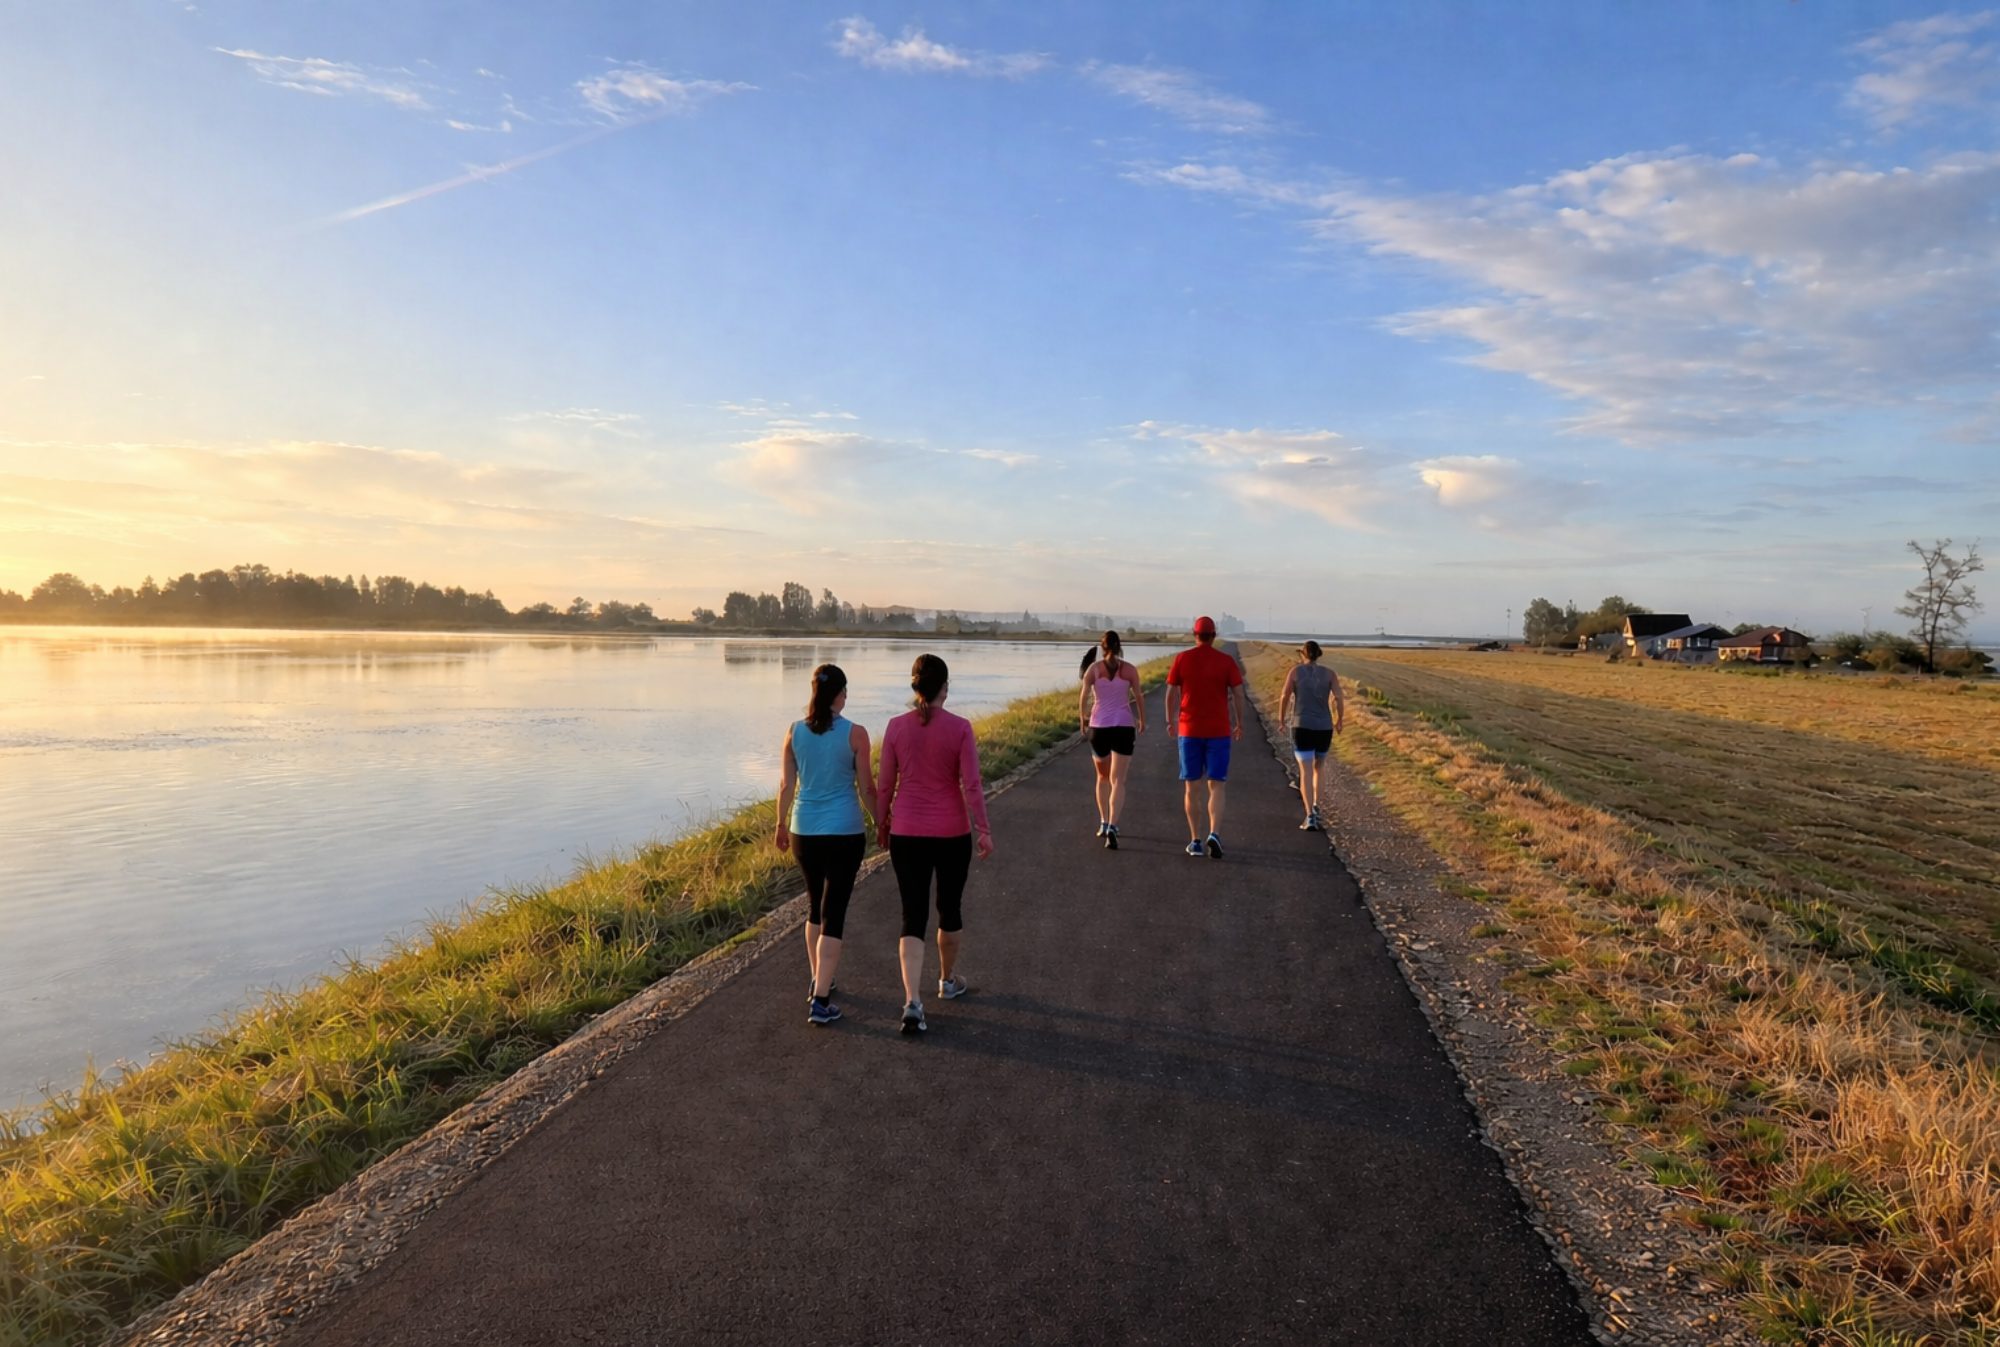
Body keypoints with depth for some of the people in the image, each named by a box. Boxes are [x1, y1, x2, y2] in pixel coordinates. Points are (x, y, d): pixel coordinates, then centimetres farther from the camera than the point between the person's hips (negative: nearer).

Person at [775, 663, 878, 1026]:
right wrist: (881, 823, 10)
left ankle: (818, 982, 35)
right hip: (844, 833, -4)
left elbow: (787, 785, 6)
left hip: (803, 832, 4)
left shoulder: (794, 732, -1)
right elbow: (866, 788, -5)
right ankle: (819, 1000, -2)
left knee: (815, 907, 22)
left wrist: (781, 824, 20)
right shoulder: (855, 734, -11)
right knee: (833, 915, 1)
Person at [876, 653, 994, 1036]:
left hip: (906, 833, 1)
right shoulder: (960, 728, -10)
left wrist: (881, 823, 16)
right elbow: (971, 784, -11)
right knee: (949, 908, 19)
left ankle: (912, 1001, -10)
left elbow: (884, 784, 2)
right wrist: (984, 829, -3)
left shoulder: (896, 727, -5)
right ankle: (948, 980, 39)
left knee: (913, 917, 3)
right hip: (952, 833, -1)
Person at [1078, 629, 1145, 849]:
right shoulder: (1130, 669, 0)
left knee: (1103, 777, 22)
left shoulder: (1093, 668, -1)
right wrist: (1142, 721, 18)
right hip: (1123, 727, -1)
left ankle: (1103, 823, 25)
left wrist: (1082, 720, 9)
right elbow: (1139, 697, 3)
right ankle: (1112, 827, -20)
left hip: (1098, 726, 1)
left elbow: (1083, 696, -7)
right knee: (1118, 781, -3)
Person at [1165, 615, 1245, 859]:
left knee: (1190, 786, 10)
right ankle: (1214, 835, -20)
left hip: (1189, 730, 0)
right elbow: (1238, 694, -4)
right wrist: (1240, 724, 9)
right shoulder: (1226, 661, -2)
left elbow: (1171, 693, 0)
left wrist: (1170, 721, 14)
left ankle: (1196, 841, 11)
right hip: (1219, 731, 0)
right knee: (1216, 787, 1)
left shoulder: (1182, 659, -2)